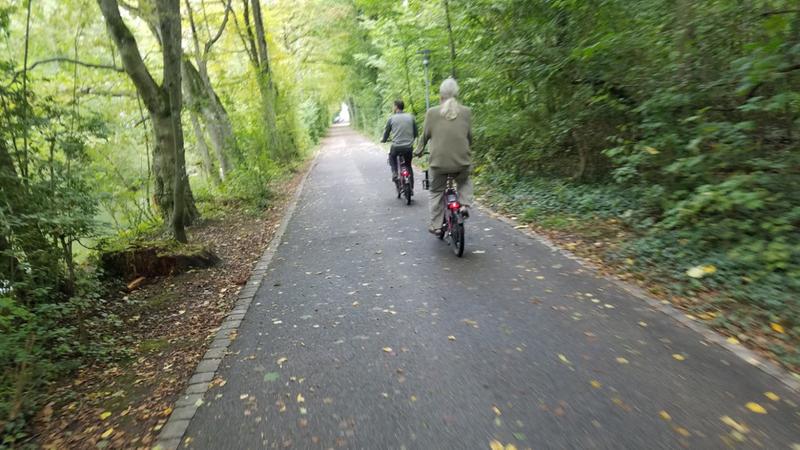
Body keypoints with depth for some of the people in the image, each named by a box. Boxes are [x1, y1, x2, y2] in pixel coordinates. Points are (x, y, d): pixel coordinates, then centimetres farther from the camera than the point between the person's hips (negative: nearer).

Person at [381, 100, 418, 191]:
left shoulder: (392, 118, 0)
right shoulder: (411, 117, 5)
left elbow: (386, 132, 7)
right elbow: (416, 133, 10)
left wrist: (383, 140, 29)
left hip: (396, 147, -2)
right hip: (409, 147, 2)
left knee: (392, 157, 32)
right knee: (409, 166, 21)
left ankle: (394, 173, 10)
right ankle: (411, 188, 17)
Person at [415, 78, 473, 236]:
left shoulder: (432, 112, -4)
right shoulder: (466, 112, 1)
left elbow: (425, 135, 4)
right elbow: (469, 136, 8)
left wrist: (419, 150, 22)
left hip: (439, 161, -1)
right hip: (461, 161, 1)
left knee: (436, 192, 16)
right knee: (465, 182, 31)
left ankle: (436, 225, 17)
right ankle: (464, 204, 9)